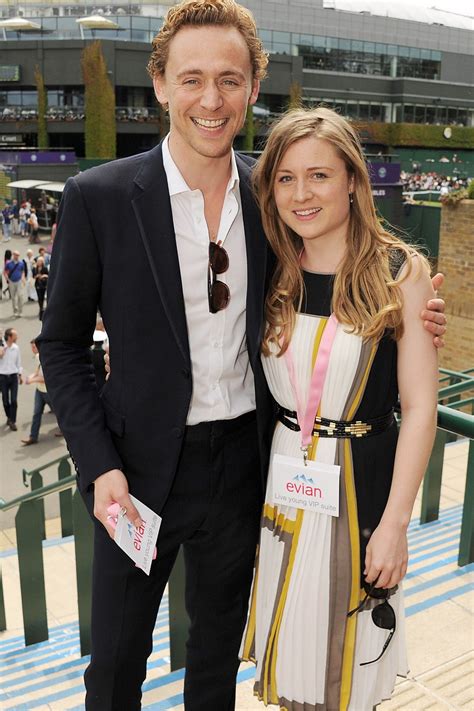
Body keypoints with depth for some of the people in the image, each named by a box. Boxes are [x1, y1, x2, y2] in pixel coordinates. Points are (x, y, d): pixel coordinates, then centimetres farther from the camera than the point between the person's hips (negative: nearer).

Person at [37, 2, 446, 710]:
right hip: (143, 466, -2)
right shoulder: (98, 196, -12)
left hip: (243, 463, 3)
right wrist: (100, 465, -14)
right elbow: (62, 343, -6)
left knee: (220, 646, 25)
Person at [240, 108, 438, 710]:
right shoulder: (273, 278, 0)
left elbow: (419, 406, -10)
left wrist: (394, 523, -12)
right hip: (281, 487, 3)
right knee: (286, 652, 20)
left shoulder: (401, 273, -11)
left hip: (361, 488, -3)